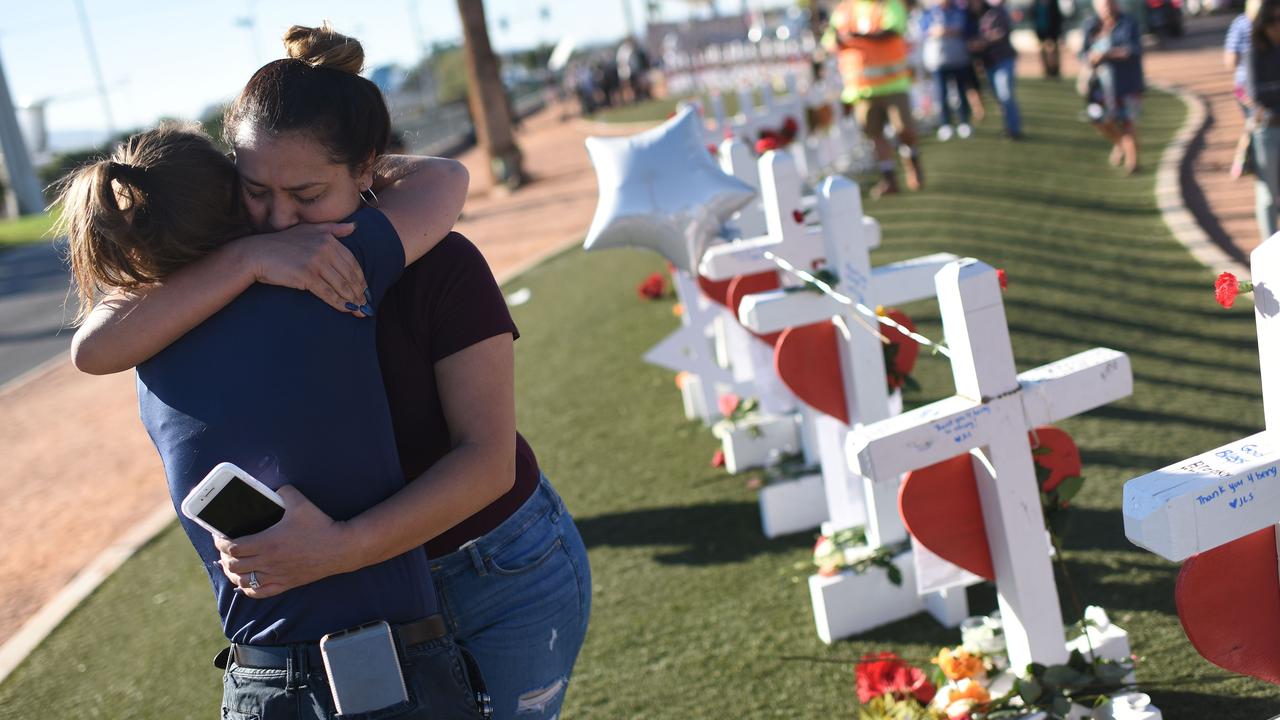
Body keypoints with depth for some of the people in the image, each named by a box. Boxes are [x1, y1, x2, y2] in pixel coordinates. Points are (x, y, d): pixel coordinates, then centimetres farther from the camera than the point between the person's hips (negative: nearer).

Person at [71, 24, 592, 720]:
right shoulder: (229, 272, -9)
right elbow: (96, 349, -26)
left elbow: (487, 459, -26)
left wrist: (341, 548, -40)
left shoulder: (439, 266, -20)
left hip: (510, 578, -4)